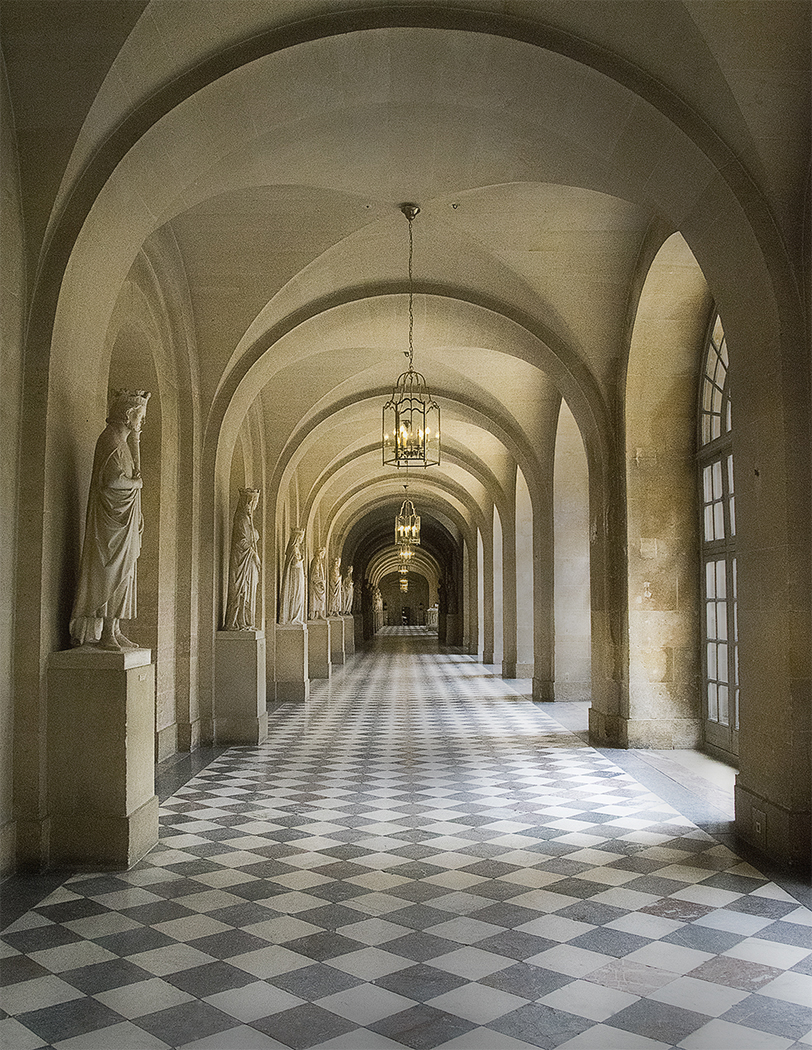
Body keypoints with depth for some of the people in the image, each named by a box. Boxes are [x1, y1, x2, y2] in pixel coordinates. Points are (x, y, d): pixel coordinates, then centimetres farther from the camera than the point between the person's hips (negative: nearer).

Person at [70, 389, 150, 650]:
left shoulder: (122, 440, 18)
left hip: (123, 521, 11)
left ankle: (113, 632, 15)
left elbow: (134, 472, 21)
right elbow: (114, 480, -22)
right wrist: (137, 482, -9)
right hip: (113, 521, -11)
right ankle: (107, 634, -5)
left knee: (121, 577, 11)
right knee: (114, 575, -8)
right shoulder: (111, 440, -14)